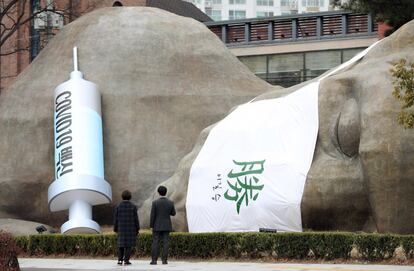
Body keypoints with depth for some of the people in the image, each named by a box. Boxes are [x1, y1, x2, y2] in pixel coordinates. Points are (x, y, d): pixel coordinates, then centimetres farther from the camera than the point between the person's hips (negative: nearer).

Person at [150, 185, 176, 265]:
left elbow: (152, 215, -10)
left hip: (157, 226, -2)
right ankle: (164, 260, 0)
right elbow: (173, 213, 8)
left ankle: (154, 260, -1)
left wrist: (151, 226, -2)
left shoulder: (155, 203, -11)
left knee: (155, 243, 2)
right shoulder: (170, 203, -4)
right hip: (166, 226, 2)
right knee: (165, 243, 3)